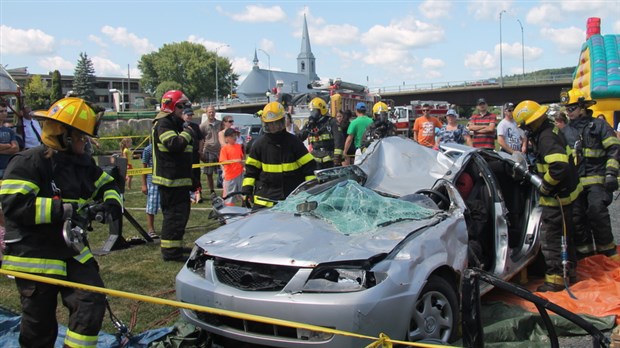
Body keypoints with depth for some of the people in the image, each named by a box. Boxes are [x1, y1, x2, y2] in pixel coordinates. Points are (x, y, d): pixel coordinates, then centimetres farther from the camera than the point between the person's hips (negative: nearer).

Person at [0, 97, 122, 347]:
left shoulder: (82, 162, 7)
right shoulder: (28, 162, -17)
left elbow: (107, 184, 18)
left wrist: (111, 202, -5)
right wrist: (63, 209, -29)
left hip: (72, 250, 7)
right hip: (34, 257, -6)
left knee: (92, 302, -5)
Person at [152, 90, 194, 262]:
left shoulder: (175, 123, 21)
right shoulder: (163, 124, -13)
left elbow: (185, 146, 27)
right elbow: (175, 144, -27)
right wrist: (187, 133, -14)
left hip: (179, 178, 11)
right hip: (170, 178, -11)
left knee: (181, 211, 18)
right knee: (175, 214, -9)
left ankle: (176, 246, 30)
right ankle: (170, 251, -4)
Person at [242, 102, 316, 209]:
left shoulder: (293, 141, -4)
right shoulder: (259, 144, 1)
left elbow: (308, 165, -2)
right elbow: (251, 168, 7)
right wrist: (247, 189, -1)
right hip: (265, 196, 1)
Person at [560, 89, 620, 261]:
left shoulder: (599, 125, 3)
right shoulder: (566, 131, 18)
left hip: (596, 178, -5)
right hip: (575, 180, 5)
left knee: (596, 209, -19)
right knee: (576, 215, 2)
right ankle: (584, 248, 14)